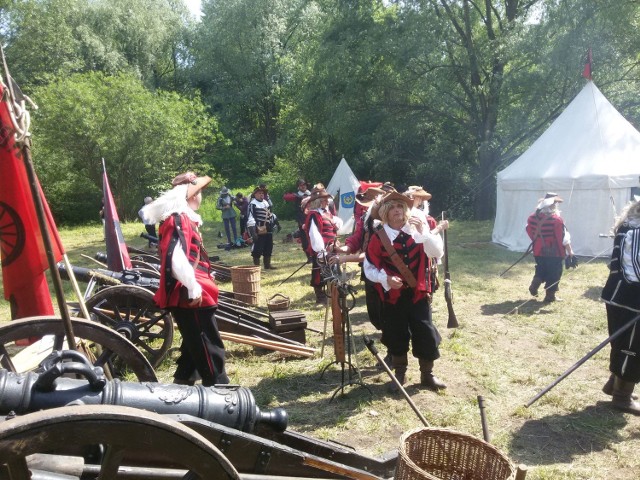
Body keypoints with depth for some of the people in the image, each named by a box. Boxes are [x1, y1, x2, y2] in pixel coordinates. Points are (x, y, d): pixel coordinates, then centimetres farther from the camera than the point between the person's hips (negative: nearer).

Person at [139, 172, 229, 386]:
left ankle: (181, 384, 34)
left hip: (190, 296, 11)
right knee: (210, 348, -2)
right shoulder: (178, 220, -17)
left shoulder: (184, 218, 16)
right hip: (190, 296, -11)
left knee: (195, 345, 22)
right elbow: (176, 259, -29)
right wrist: (193, 287, -25)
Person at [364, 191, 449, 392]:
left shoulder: (417, 230, -1)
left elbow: (437, 253, -12)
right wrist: (386, 279, -20)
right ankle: (399, 374, 29)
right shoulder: (378, 237, -7)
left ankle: (427, 375, 23)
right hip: (393, 295, -1)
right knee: (396, 335, 9)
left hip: (418, 292, 1)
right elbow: (369, 268, -4)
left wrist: (423, 232, -23)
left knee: (426, 334, 4)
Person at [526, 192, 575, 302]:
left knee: (541, 270, 26)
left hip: (539, 251, 5)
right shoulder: (556, 219, -18)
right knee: (554, 274, 9)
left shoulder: (532, 217, -2)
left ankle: (534, 285, 8)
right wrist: (570, 254, -11)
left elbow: (530, 232, 12)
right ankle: (550, 296, 16)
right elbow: (564, 238, -16)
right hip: (554, 253, -5)